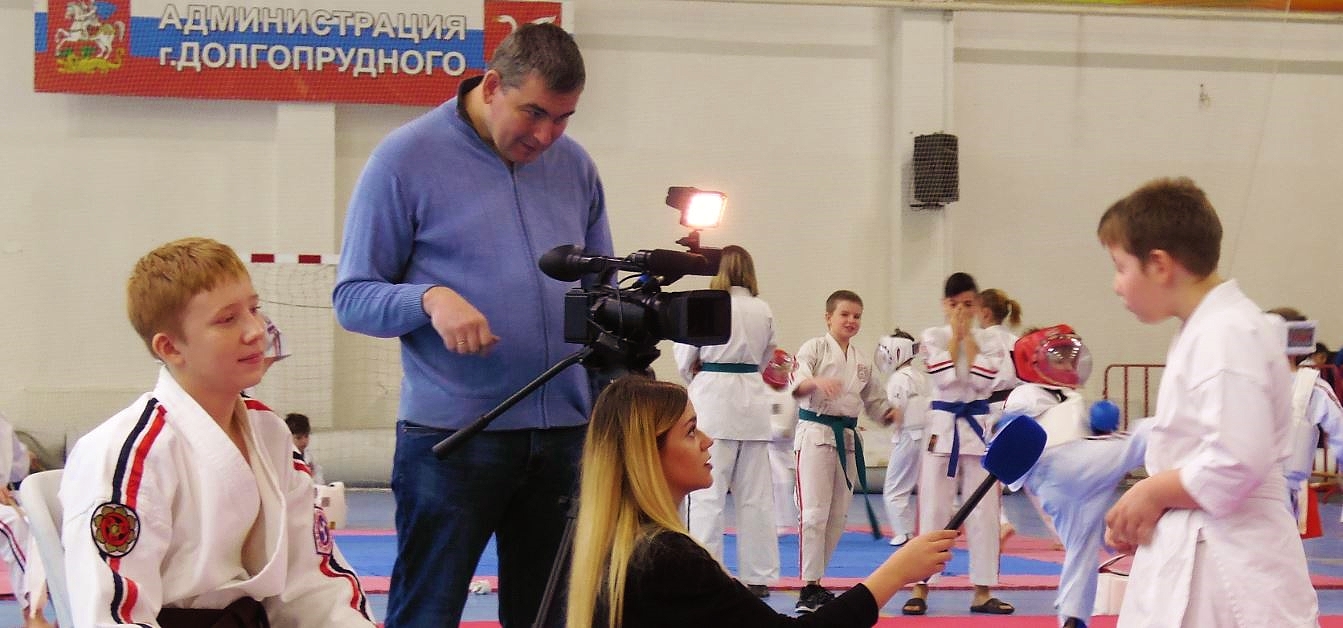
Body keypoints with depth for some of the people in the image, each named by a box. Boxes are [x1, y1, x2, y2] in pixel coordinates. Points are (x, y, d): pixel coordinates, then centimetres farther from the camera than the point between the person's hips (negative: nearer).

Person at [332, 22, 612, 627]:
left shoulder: (575, 167, 10)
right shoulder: (407, 157, -5)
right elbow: (352, 297, -4)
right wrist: (430, 298, -23)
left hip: (566, 434, 5)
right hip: (451, 436, -5)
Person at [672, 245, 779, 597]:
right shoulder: (763, 310, 6)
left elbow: (684, 356, -1)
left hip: (713, 396, -5)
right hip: (753, 397, 5)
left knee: (707, 492, -2)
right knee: (755, 494, 10)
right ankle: (758, 576, 15)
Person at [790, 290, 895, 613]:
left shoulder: (862, 360, 14)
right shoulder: (814, 348, -4)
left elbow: (874, 400, 22)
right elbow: (796, 381, -20)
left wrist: (890, 414, 1)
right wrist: (817, 383, -41)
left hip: (847, 437, 6)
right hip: (816, 434, -6)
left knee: (838, 515, 9)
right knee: (815, 512, -12)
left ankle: (815, 580, 20)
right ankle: (808, 588, -8)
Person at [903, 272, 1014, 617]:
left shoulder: (990, 341, 5)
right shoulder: (932, 338, 1)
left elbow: (983, 381, -10)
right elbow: (945, 377, -13)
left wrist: (968, 337, -7)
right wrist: (956, 335, -8)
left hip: (979, 428, 2)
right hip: (943, 427, -2)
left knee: (984, 512, 3)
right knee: (933, 510, -2)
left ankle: (982, 593, 10)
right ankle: (920, 590, 4)